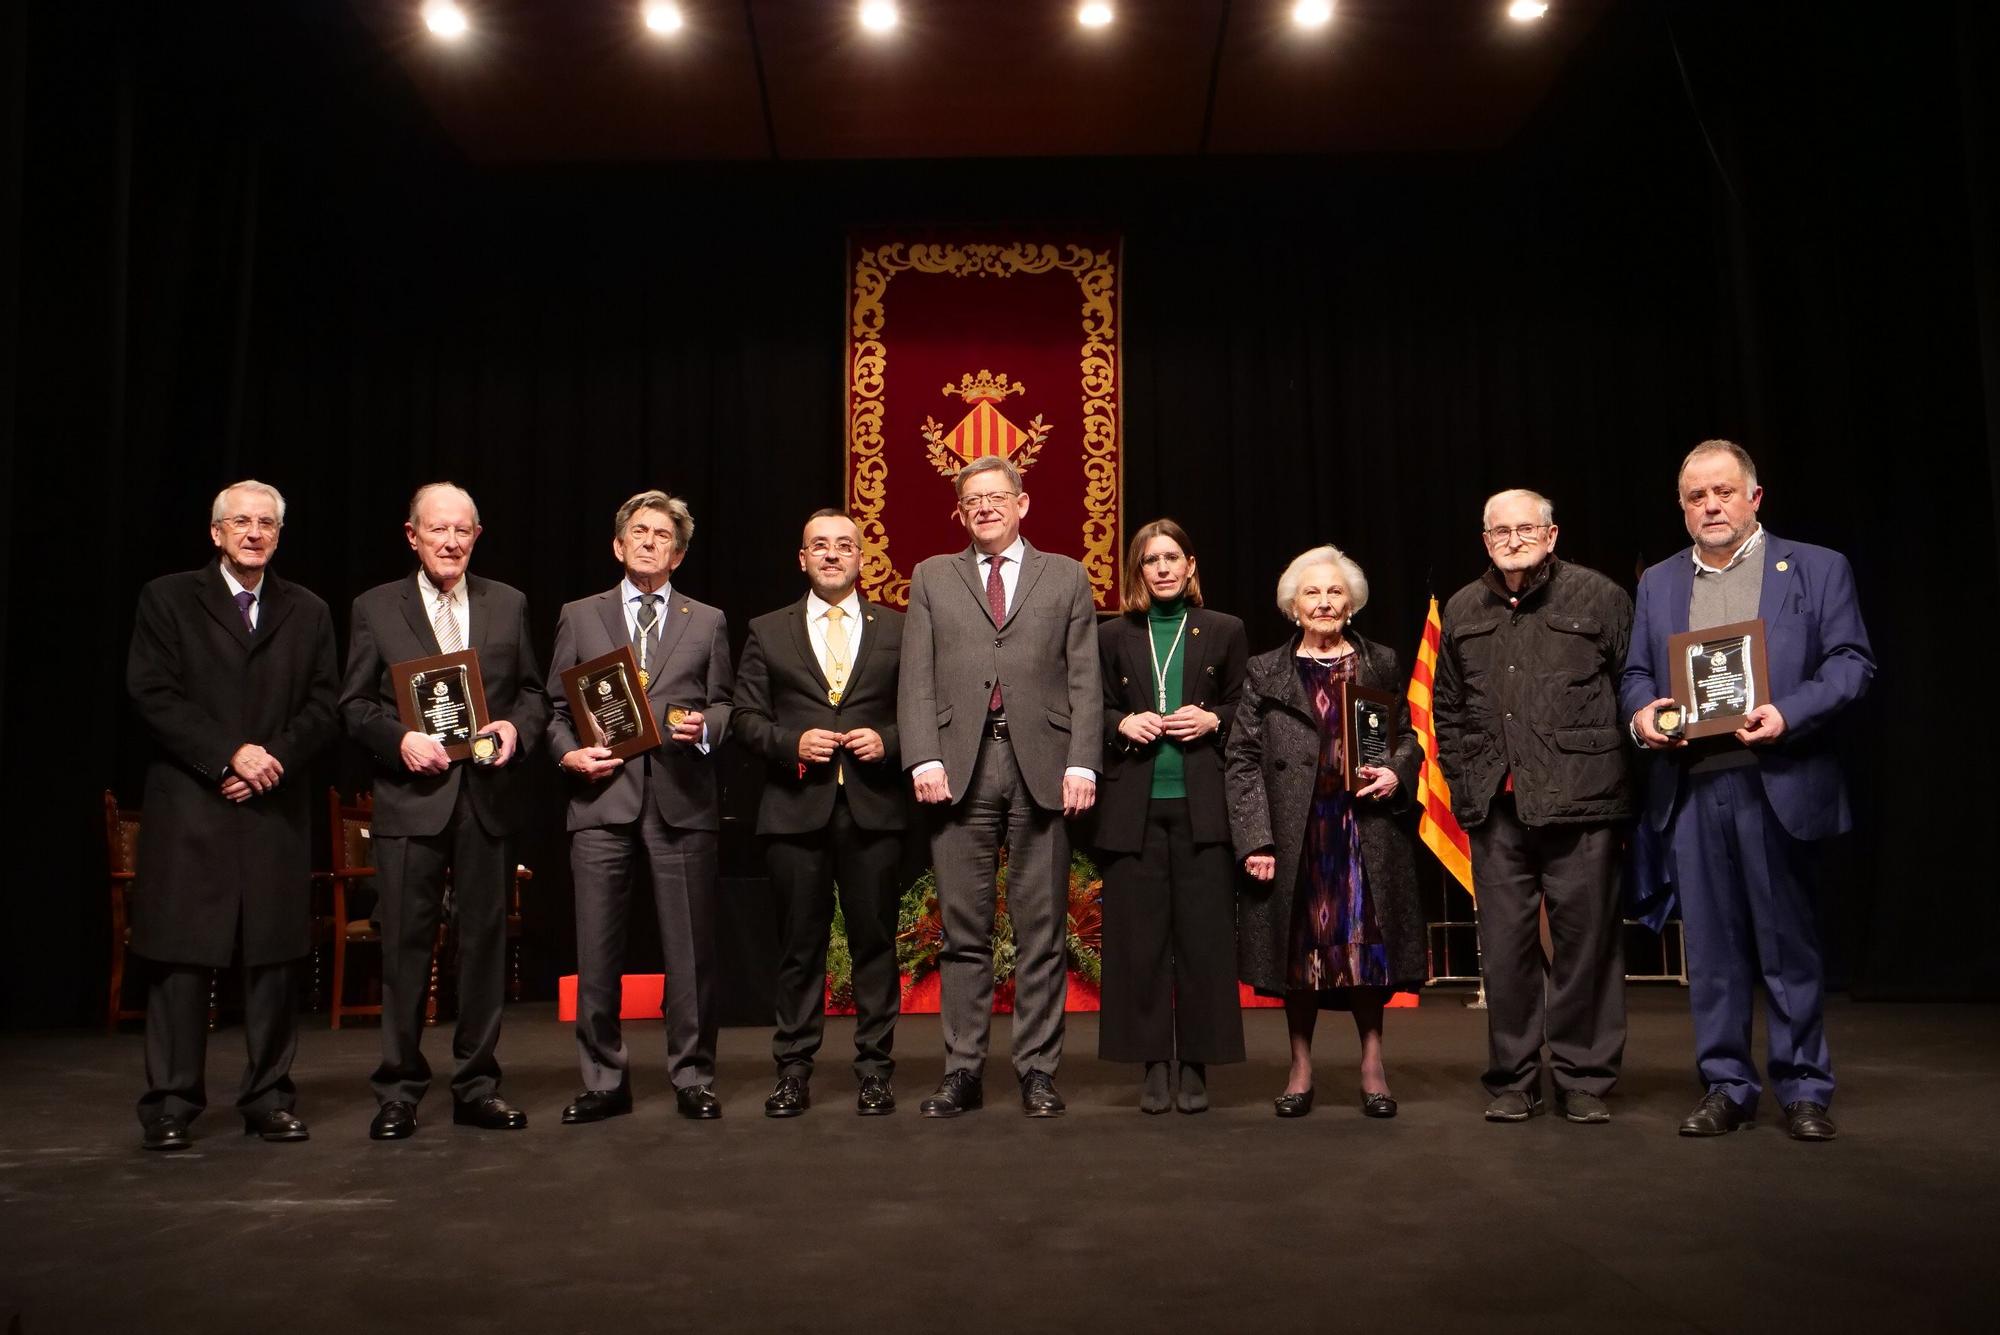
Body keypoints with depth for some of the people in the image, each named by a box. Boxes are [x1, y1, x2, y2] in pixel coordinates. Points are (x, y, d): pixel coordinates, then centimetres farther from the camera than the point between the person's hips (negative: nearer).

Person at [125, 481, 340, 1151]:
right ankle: (170, 1104, 9)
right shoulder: (167, 599, 6)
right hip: (189, 807, -2)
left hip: (278, 809, 2)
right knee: (181, 958, 0)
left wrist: (275, 759, -9)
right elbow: (153, 695, -4)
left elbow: (324, 707, 8)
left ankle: (269, 1098, 13)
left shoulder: (307, 613, 14)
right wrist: (230, 755, -13)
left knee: (275, 956, 4)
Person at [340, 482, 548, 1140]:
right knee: (405, 944, 1)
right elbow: (355, 704, 4)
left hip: (488, 798, 2)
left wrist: (516, 726, -8)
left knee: (484, 939, 7)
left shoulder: (509, 604, 10)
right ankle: (399, 1091, 13)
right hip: (410, 798, -2)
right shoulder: (376, 608, 5)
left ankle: (477, 1085, 18)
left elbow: (533, 691, 12)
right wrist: (400, 738, -14)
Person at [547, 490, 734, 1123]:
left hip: (682, 797, 0)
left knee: (690, 946, 1)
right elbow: (555, 706, 13)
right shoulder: (579, 617, 15)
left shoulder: (707, 622, 15)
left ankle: (693, 1079, 13)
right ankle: (603, 1081, 14)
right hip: (602, 795, 0)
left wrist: (704, 727, -8)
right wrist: (568, 751, -4)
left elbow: (723, 704, 13)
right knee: (597, 948, 1)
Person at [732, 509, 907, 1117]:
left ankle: (875, 1070, 14)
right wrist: (792, 743, -9)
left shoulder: (897, 629, 11)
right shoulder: (768, 632, 11)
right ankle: (793, 1072, 15)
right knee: (799, 944, 6)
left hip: (873, 808, 0)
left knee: (875, 941, 4)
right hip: (796, 809, 0)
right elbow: (747, 716, 7)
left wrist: (888, 741, -10)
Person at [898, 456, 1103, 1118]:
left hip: (1043, 768, 0)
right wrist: (924, 759, -6)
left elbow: (1085, 681, 7)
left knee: (1042, 931, 3)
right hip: (960, 769, 1)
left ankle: (1038, 1070, 11)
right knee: (963, 931, 4)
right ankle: (963, 1070, 12)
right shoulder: (931, 578, 16)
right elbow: (917, 680, 7)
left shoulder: (1066, 577, 14)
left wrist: (1082, 764, -5)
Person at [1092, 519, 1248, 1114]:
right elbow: (1096, 712, 14)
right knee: (1140, 938, 2)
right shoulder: (1114, 636, 11)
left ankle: (1195, 1065, 11)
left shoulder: (1224, 631, 9)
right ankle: (1155, 1064, 12)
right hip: (1134, 806, 1)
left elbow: (1243, 712, 12)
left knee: (1204, 936, 0)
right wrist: (1122, 723, -5)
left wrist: (1213, 721, -7)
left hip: (1201, 804, -1)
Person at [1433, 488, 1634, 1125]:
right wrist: (1462, 781, 11)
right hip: (1494, 808, 4)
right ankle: (1511, 1080, 19)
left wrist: (1622, 779, -5)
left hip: (1580, 803, -3)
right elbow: (1447, 709, 20)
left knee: (1585, 941, 3)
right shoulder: (1462, 612, 14)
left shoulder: (1600, 597, 2)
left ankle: (1584, 1079, 17)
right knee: (1504, 946, 7)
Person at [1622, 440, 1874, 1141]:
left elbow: (1851, 661, -2)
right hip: (1690, 789, 3)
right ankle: (1726, 1085, 17)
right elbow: (1635, 673, 15)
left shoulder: (1818, 569, 5)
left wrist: (1788, 713, -18)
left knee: (1788, 943, 4)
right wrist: (1641, 713, -7)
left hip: (1778, 785, -3)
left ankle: (1803, 1088, 16)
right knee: (1712, 945, 7)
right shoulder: (1658, 583, 16)